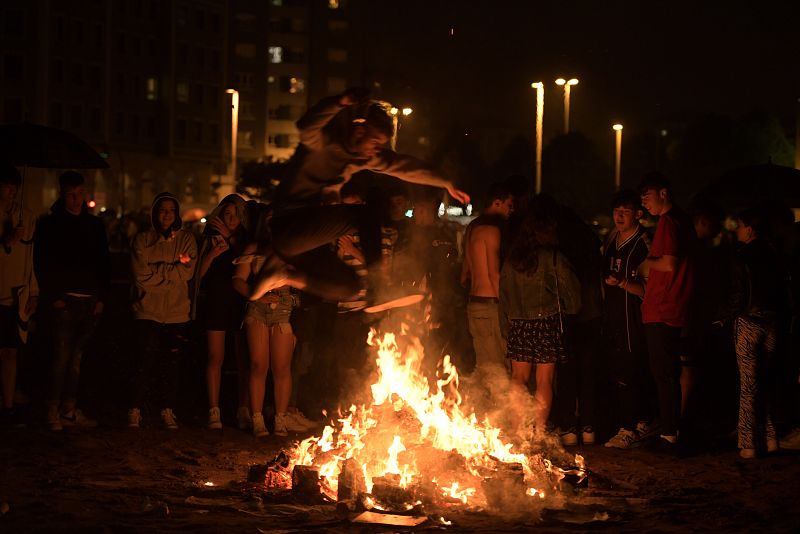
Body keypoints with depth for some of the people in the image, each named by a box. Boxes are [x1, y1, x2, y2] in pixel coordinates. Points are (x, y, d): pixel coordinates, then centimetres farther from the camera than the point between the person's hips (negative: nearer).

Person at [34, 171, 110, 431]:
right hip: (64, 301, -4)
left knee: (75, 358, 7)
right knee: (62, 356, -9)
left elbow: (104, 263, 16)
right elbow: (42, 263, -1)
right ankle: (53, 411, -6)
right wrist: (53, 296, -9)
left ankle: (69, 410, 11)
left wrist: (102, 297, 6)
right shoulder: (50, 225, 3)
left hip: (90, 301, 4)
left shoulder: (95, 225, 15)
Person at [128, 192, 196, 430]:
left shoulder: (186, 239, 9)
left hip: (177, 312, 2)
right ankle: (136, 409, 1)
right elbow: (141, 277, -6)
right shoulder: (142, 240, 4)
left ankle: (167, 410, 12)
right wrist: (172, 270, -8)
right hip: (148, 311, -2)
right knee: (145, 361, -7)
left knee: (171, 363, 4)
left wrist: (157, 271, -12)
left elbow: (187, 272, -5)